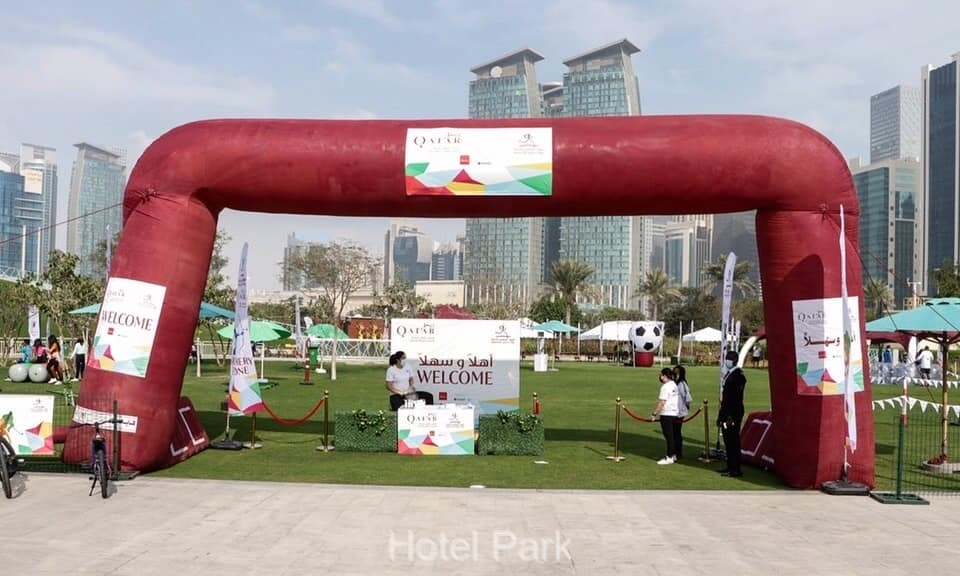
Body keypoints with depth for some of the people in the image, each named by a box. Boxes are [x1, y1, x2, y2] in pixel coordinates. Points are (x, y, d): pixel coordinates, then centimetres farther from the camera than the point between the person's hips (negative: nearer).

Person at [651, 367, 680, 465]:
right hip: (674, 413, 9)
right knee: (673, 435, 15)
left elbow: (661, 402, -21)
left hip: (666, 414, -9)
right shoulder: (674, 385, 11)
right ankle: (674, 455, 22)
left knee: (668, 436, -5)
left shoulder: (665, 386, -17)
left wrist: (655, 413, -16)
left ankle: (669, 457, -1)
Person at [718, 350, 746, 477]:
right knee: (728, 441, 13)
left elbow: (737, 398, -19)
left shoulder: (738, 375, -14)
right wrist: (721, 415, 18)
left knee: (733, 441, -6)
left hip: (733, 414, -9)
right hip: (726, 413, 9)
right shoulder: (728, 374, 15)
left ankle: (735, 470, -1)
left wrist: (731, 417, -22)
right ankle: (730, 467, 20)